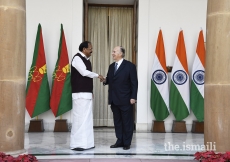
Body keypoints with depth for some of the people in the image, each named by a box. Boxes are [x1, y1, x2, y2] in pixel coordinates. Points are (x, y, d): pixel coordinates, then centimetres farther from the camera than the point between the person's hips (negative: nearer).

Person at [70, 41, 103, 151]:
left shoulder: (86, 60, 16)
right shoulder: (77, 58, -8)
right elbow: (84, 72, -19)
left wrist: (91, 91, 13)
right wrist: (97, 75, -7)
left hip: (87, 93, 9)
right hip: (80, 93, -9)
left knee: (87, 118, 10)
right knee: (79, 118, -8)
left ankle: (86, 143, 16)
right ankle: (76, 144, -1)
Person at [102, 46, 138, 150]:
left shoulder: (130, 66, -6)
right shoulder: (111, 66, 14)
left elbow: (134, 83, -8)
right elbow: (109, 81, 16)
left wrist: (133, 97, -14)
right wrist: (105, 80, -8)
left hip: (125, 99, -6)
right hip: (114, 99, 6)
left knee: (127, 122, 3)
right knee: (117, 121, 11)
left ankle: (127, 142, 13)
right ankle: (120, 141, 20)